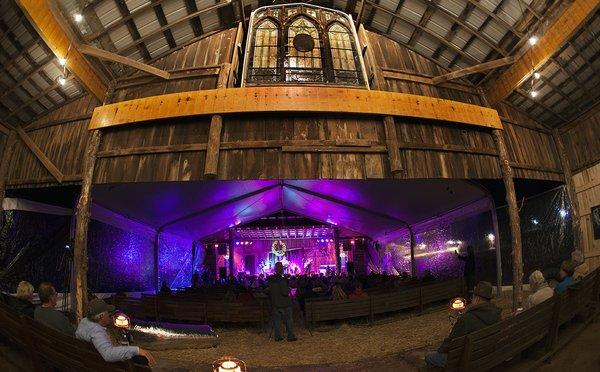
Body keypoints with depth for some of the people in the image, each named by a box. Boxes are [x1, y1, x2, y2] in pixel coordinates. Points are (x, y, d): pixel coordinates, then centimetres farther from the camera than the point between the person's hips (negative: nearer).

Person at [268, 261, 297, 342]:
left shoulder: (271, 279, 1)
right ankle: (290, 336, 11)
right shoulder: (282, 279, -20)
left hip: (275, 303, 6)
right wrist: (288, 289, -4)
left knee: (276, 320, 12)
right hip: (284, 303, -6)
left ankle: (277, 336, 16)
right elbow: (285, 292, -23)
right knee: (289, 320, 6)